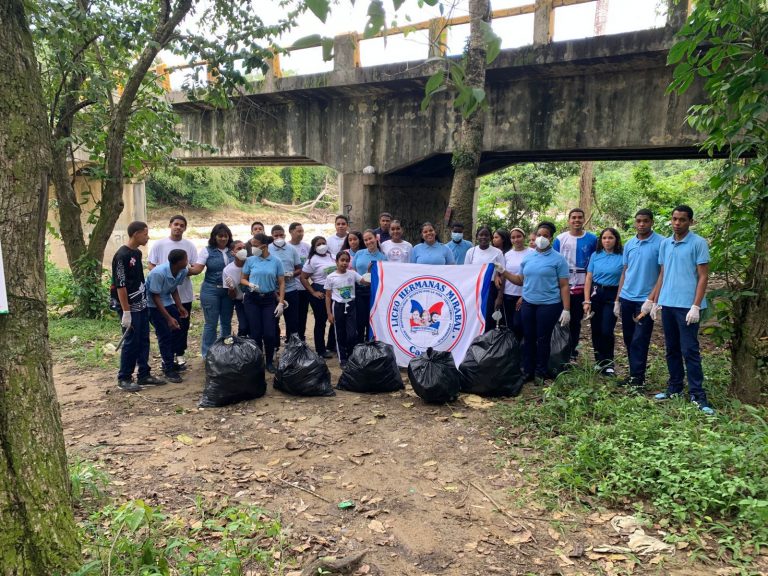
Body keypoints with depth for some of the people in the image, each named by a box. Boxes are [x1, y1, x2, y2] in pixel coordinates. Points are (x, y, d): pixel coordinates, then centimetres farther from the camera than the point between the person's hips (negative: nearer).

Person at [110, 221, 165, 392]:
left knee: (144, 340, 12)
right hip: (130, 307, -8)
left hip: (142, 305, 8)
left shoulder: (138, 253, 9)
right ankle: (124, 379, 12)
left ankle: (144, 375, 21)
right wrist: (126, 312, -20)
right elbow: (120, 286, -19)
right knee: (131, 342, -1)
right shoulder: (121, 256, -17)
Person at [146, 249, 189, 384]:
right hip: (153, 305, -7)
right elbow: (155, 297, -23)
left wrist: (179, 306, -8)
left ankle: (168, 361, 25)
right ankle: (168, 369, 4)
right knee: (164, 335, -8)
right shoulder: (158, 273, -32)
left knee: (177, 330, 6)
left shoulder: (182, 272, -13)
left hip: (168, 302, 7)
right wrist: (169, 318, -24)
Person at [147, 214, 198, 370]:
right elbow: (150, 266, 0)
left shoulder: (190, 245, 3)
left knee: (182, 326, 9)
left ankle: (180, 354, 21)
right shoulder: (159, 244, -1)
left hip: (184, 293, 1)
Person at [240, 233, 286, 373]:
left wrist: (281, 303, -6)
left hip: (269, 299, 0)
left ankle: (269, 362, 16)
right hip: (252, 299, 1)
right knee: (255, 333, 2)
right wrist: (250, 284, -14)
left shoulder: (276, 261, -4)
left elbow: (281, 283, 0)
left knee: (269, 333, -4)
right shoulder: (250, 260, -2)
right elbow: (243, 279, 9)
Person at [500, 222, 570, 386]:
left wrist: (566, 310, -11)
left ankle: (540, 373, 18)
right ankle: (527, 371, 22)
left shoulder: (558, 259, -5)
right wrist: (503, 272, 2)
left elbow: (564, 286, -6)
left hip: (549, 305, -5)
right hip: (528, 304, 5)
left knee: (543, 340, 4)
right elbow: (520, 280, 15)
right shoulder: (528, 258, 10)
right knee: (528, 338, 11)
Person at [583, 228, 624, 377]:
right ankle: (599, 361, 23)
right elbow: (588, 279, 3)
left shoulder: (622, 257, -4)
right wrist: (587, 301, -3)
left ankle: (608, 363, 9)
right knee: (596, 330, 8)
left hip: (612, 296, -3)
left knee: (606, 331, -8)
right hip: (595, 293, 3)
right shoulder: (595, 256, 4)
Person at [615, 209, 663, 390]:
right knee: (628, 339, 12)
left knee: (639, 341, -4)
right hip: (627, 298, 6)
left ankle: (638, 378, 5)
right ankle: (634, 374, 24)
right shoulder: (629, 244, 9)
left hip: (646, 299, -6)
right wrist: (617, 300, 11)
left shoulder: (660, 243, -8)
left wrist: (652, 300, -15)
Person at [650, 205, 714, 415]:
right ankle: (675, 388, 23)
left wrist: (696, 306, -15)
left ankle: (697, 394, 4)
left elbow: (703, 277, -8)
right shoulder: (665, 243, 11)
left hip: (687, 305, -6)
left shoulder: (698, 243, -5)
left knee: (689, 350, -4)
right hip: (667, 304, 6)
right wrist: (655, 301, 12)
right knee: (672, 349, 13)